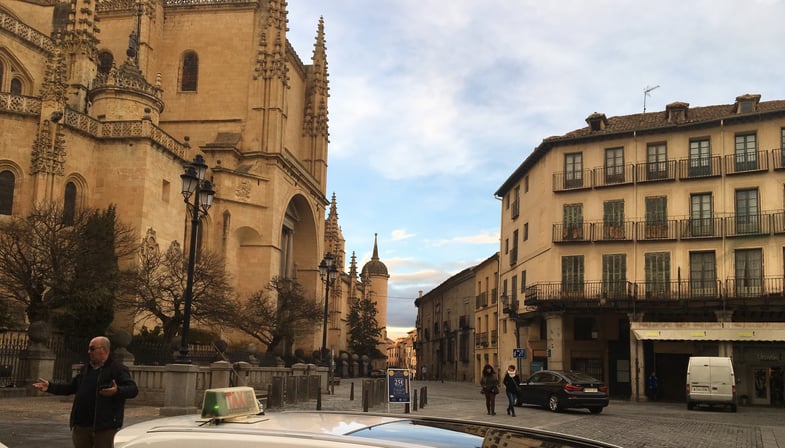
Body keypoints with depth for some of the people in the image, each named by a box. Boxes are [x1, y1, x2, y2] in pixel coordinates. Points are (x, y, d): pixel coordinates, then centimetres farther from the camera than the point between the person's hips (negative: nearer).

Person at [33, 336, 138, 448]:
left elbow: (133, 389, -18)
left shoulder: (118, 369, -7)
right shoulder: (85, 369, 18)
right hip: (81, 425, 7)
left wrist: (117, 391, -38)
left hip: (104, 427, -7)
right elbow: (71, 387, 23)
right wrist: (50, 387, 12)